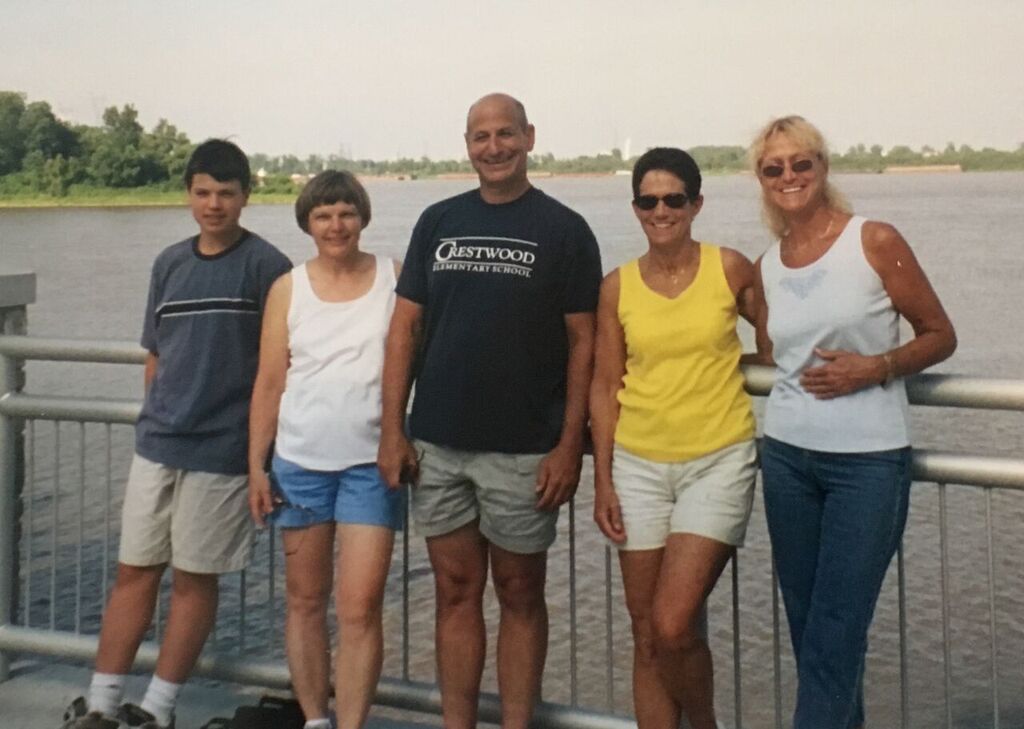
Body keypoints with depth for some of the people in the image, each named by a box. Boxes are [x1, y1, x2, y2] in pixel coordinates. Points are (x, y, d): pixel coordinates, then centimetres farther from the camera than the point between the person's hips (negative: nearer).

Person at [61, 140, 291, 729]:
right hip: (156, 446, 5)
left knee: (195, 577, 6)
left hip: (221, 451, -5)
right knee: (134, 571, 9)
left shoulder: (265, 265, -6)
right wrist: (158, 417, 14)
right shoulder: (170, 263, 10)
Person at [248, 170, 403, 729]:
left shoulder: (395, 279, 1)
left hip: (371, 462, -2)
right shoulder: (288, 289, 5)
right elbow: (269, 384, 5)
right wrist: (255, 465, 2)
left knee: (360, 607, -8)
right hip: (300, 462, 2)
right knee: (305, 599, 10)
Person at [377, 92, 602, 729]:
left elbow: (583, 343, -3)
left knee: (520, 595, 8)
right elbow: (405, 327, 8)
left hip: (523, 451, -3)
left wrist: (570, 445, -10)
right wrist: (393, 430, 1)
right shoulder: (438, 222, 8)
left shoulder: (564, 230, -1)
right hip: (438, 444, 3)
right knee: (456, 593, 10)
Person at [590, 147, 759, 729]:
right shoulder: (618, 287, 3)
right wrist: (603, 480, 2)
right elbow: (605, 386, 5)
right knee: (647, 636, 8)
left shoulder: (730, 268, -2)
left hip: (719, 462, -3)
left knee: (673, 627, -12)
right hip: (639, 466, 3)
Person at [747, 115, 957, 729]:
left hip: (869, 459, -5)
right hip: (787, 455, 5)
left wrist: (874, 367, -15)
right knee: (807, 624, 10)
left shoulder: (876, 242, -6)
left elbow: (941, 336, -1)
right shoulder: (767, 268, 8)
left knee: (836, 631, -5)